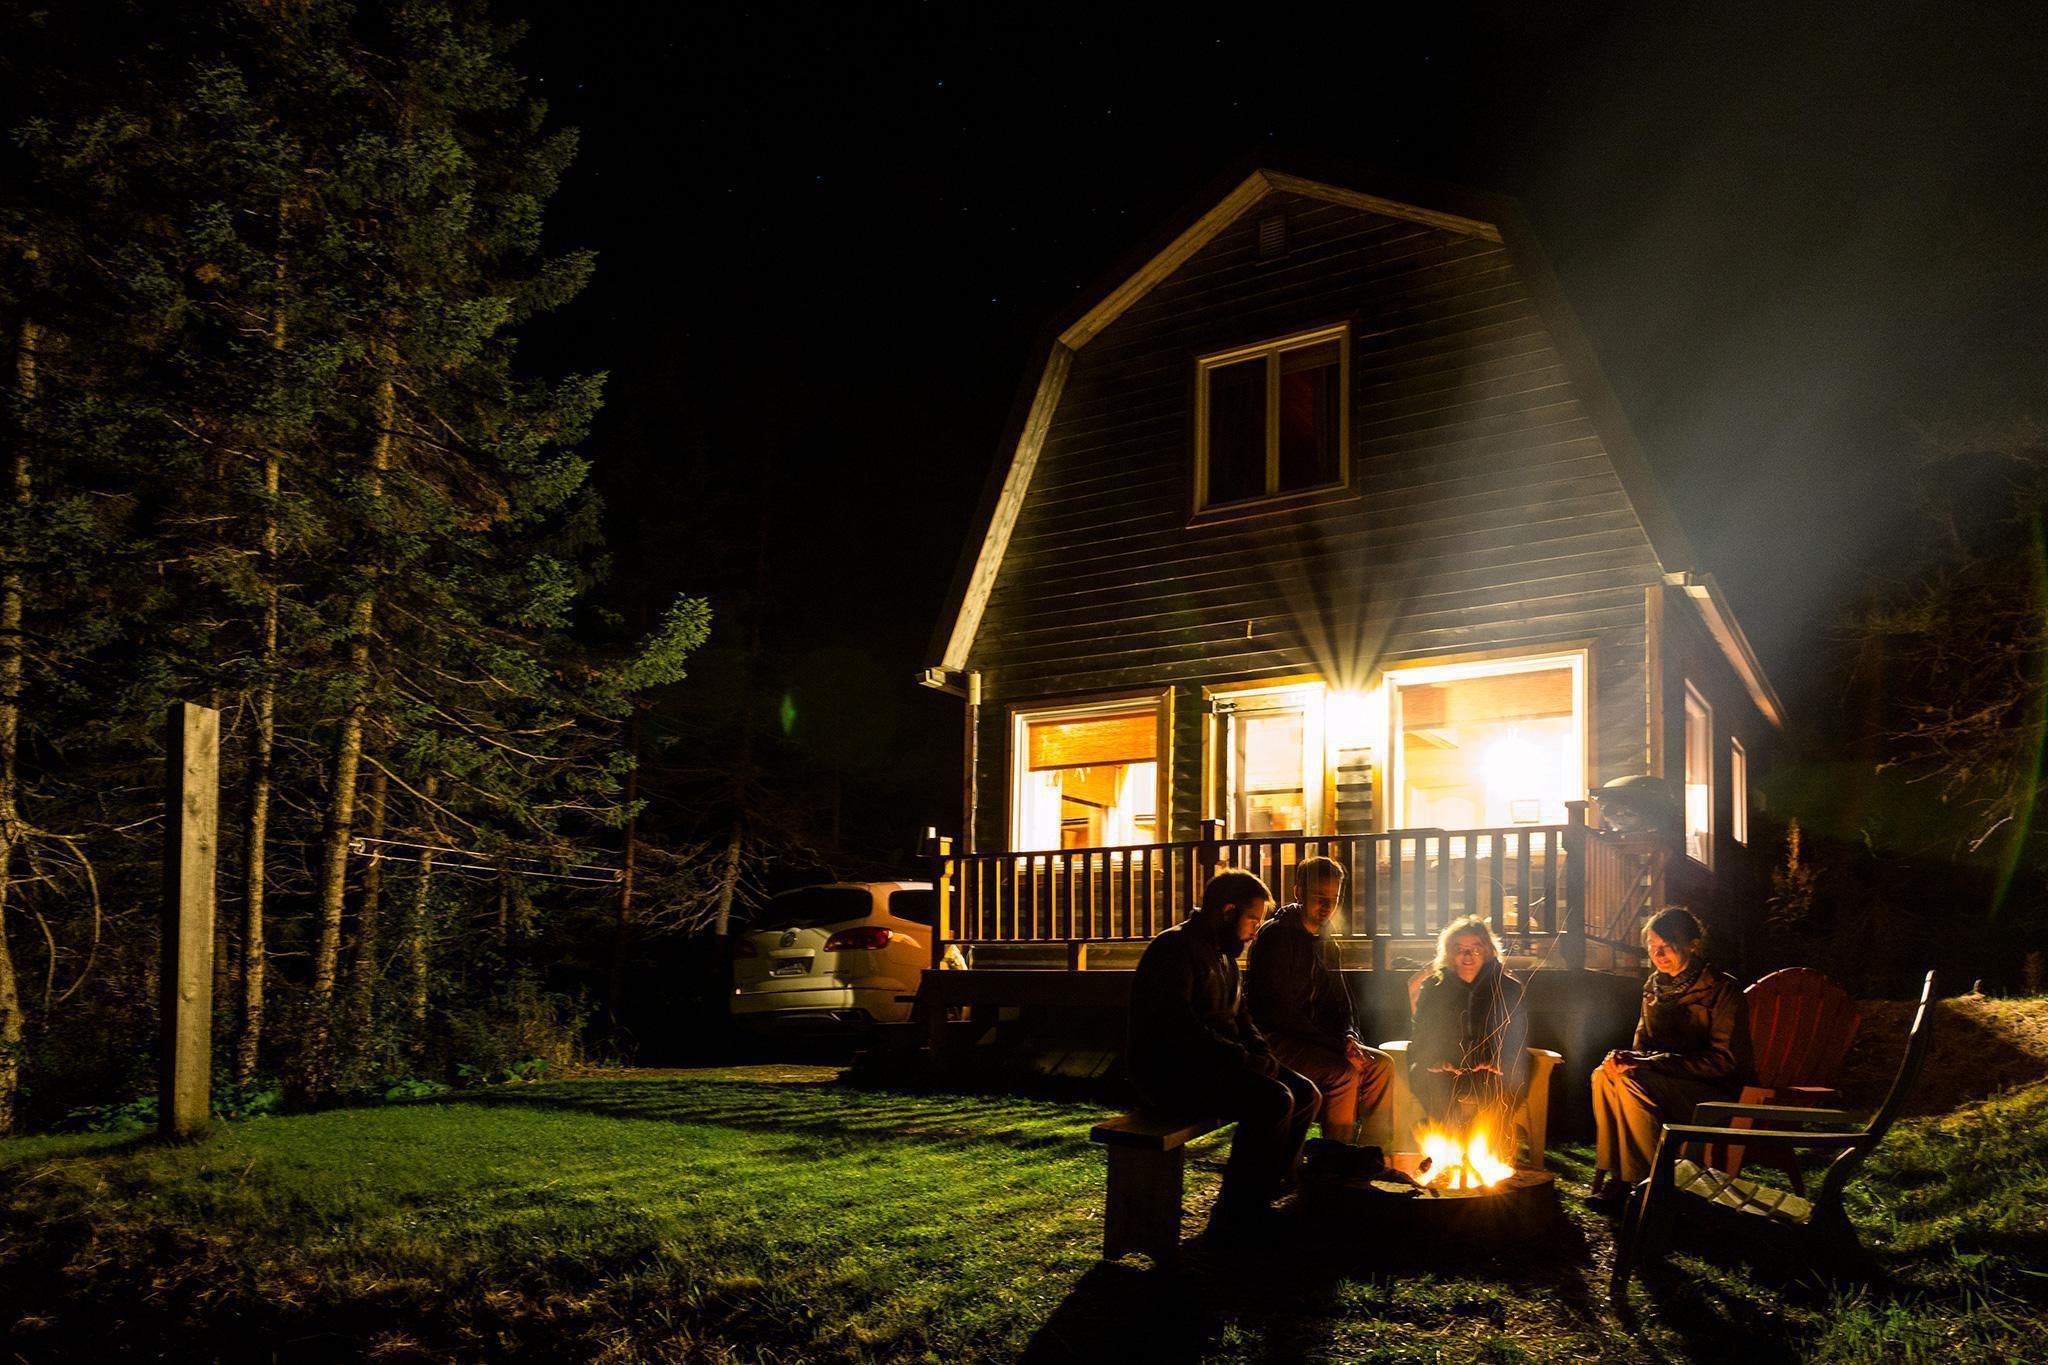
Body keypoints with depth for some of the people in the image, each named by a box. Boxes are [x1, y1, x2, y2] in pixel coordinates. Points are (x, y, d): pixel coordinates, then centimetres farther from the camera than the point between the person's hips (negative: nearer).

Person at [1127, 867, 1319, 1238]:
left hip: (1214, 1068, 10)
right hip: (1169, 1075, -10)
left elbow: (1241, 1022, 25)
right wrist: (1245, 1060, -21)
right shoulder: (1173, 949, -13)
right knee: (1273, 1101, -26)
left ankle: (1266, 1194, 5)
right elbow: (1177, 1029, -24)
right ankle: (1233, 1222, -21)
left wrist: (1264, 1059, 3)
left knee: (1305, 1094, -2)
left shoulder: (1223, 957, 18)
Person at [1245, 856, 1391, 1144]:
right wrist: (1335, 1045, -20)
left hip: (1312, 1041, 9)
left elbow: (1340, 1007, 19)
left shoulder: (1327, 945, 16)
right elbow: (1278, 1010, -19)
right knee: (1343, 1072, -28)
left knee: (1381, 1064, -2)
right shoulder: (1274, 935, -13)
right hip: (1275, 1041, -9)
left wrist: (1349, 1038, -6)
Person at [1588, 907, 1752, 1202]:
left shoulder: (1722, 990, -13)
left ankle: (1649, 1179, -21)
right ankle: (1615, 1172, -17)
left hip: (1716, 1091, -7)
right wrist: (1630, 1058, -13)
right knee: (1604, 1075, -20)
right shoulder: (1655, 987, 9)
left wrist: (1654, 1062, -25)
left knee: (1631, 1083, -30)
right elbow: (1643, 1044, 15)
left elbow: (1724, 1060, -18)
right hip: (1669, 1083, 7)